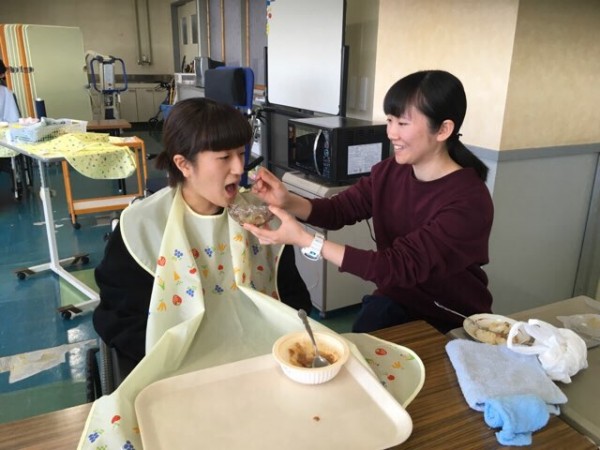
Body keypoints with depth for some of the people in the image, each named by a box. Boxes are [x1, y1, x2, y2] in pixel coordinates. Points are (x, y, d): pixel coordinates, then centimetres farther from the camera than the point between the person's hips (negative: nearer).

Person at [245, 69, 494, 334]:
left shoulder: (468, 203, -25)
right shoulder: (390, 171, -5)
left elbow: (399, 266, -30)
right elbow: (338, 210, -2)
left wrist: (304, 240, -33)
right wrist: (288, 202, -23)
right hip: (397, 300, 4)